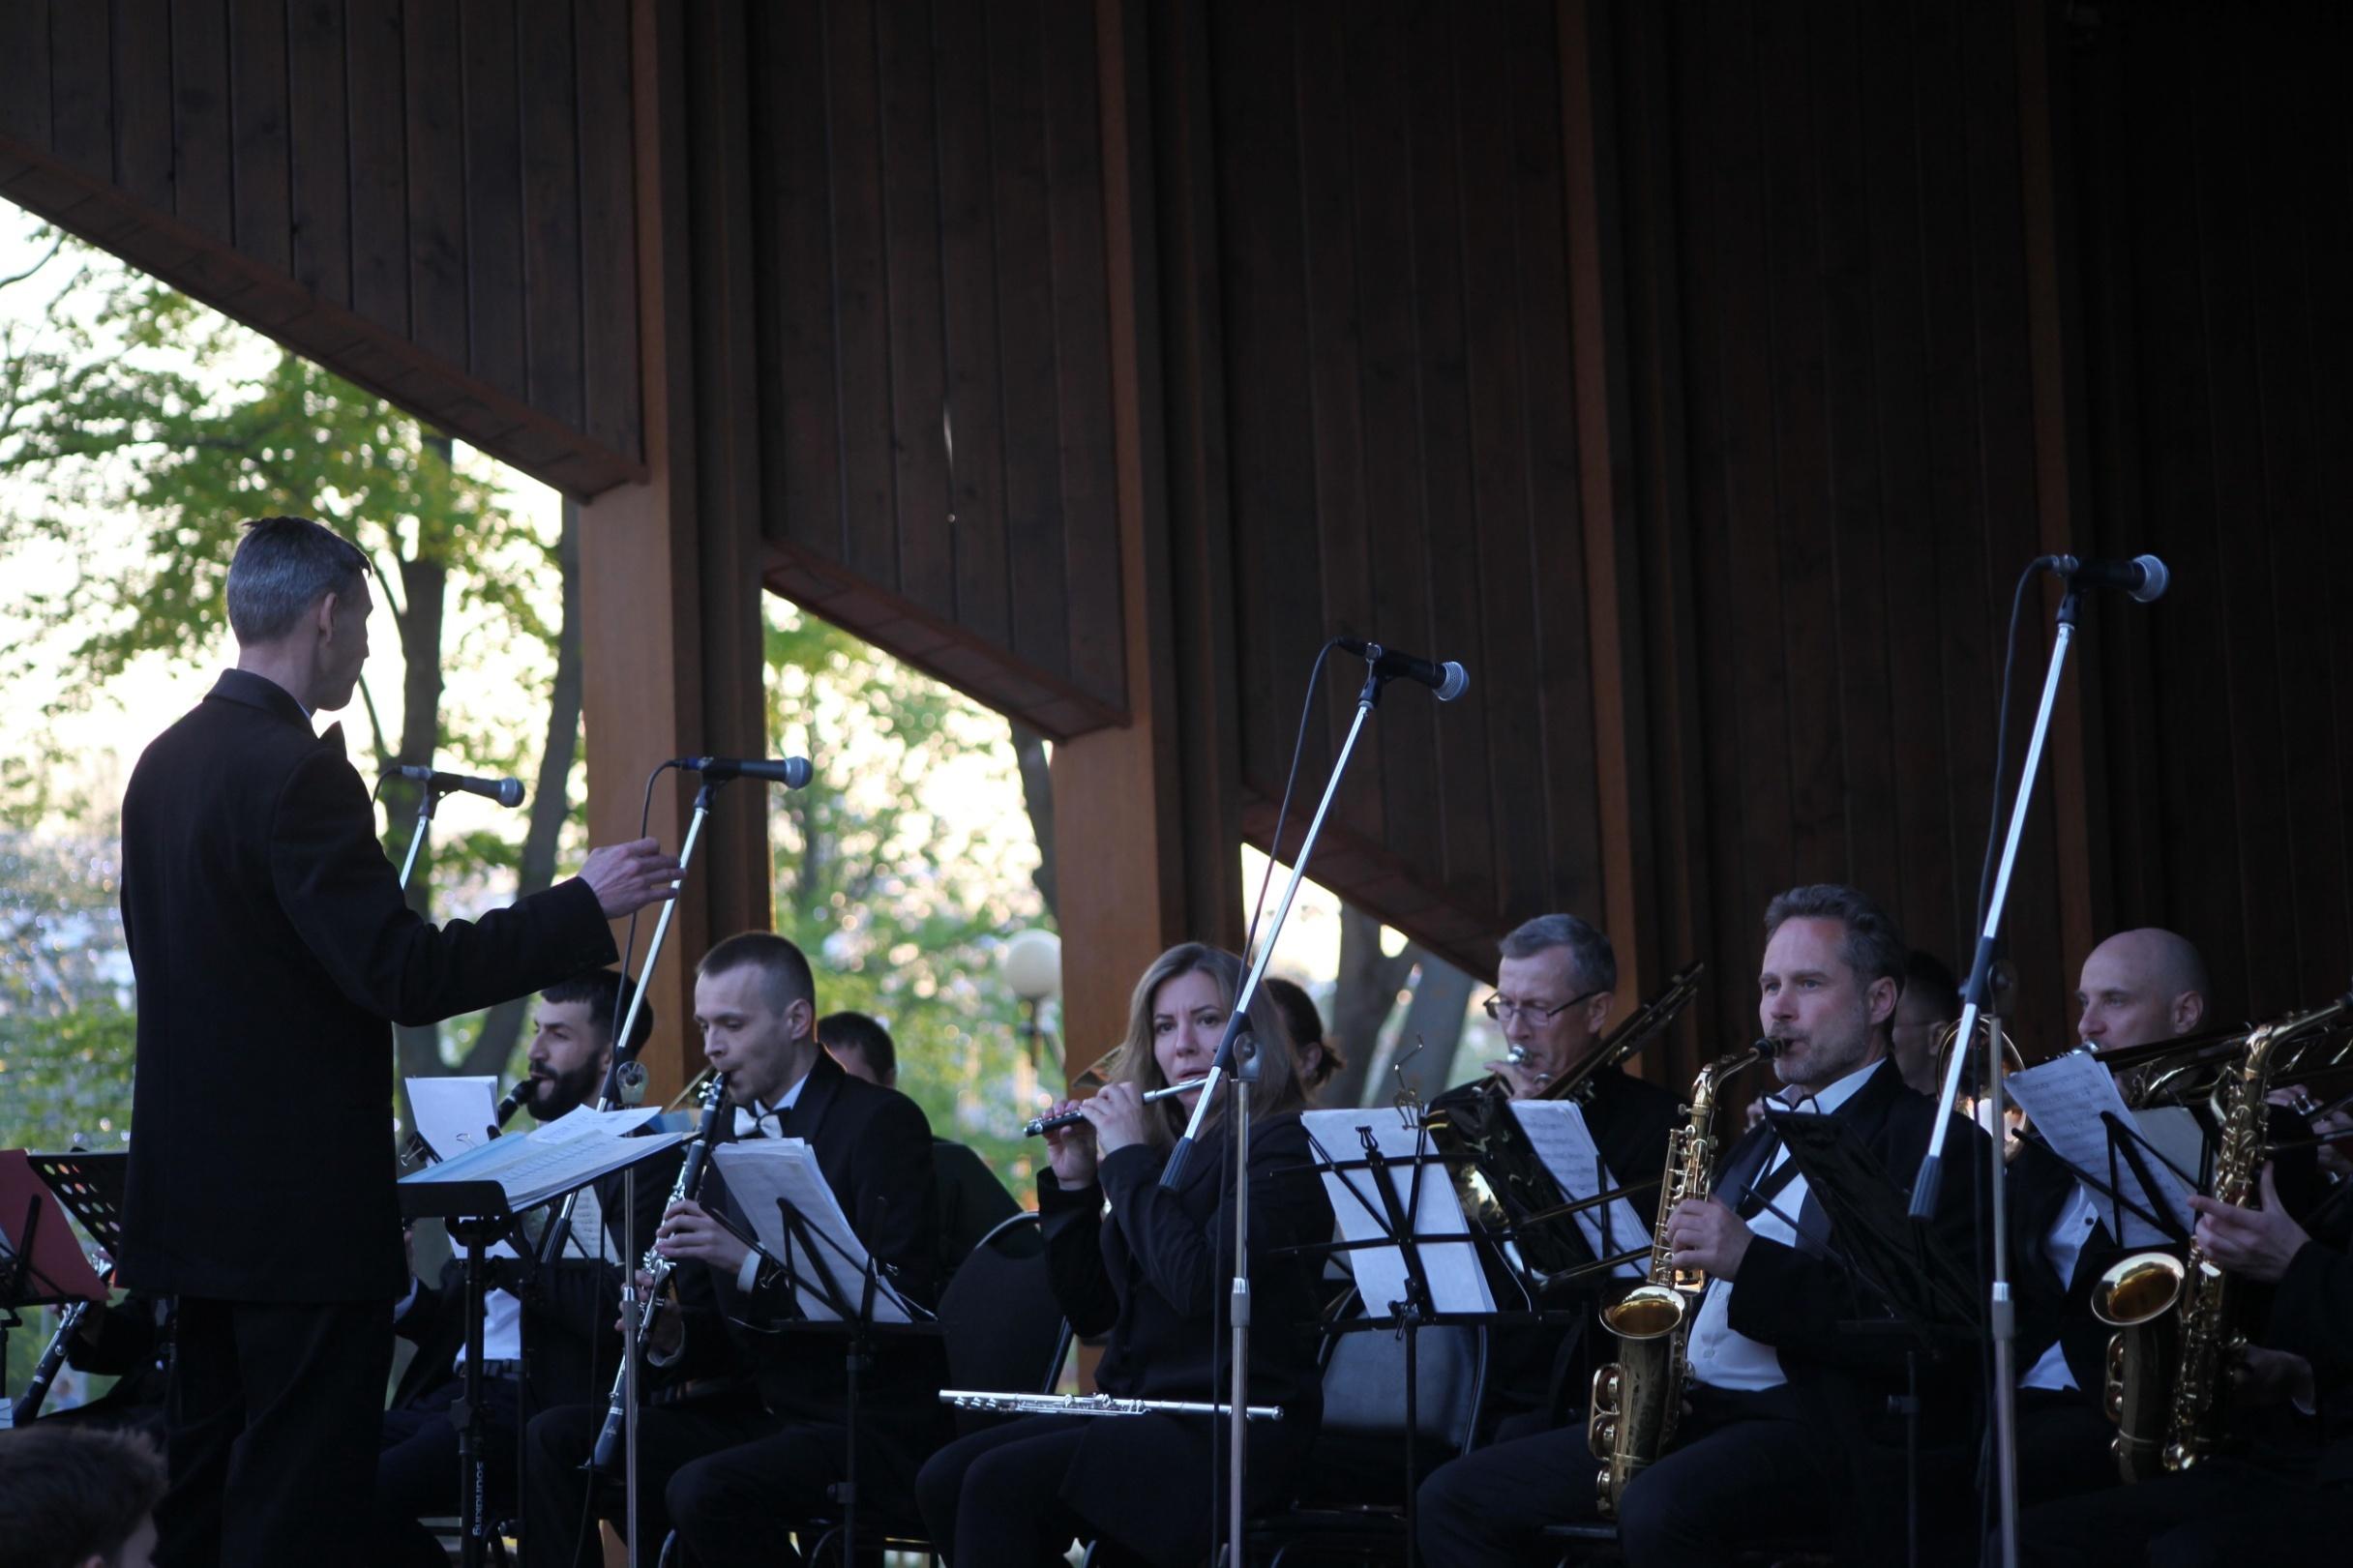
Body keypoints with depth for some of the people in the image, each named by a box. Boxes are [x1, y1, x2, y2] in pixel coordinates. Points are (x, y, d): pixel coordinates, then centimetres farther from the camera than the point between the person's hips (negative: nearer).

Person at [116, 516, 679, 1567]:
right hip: (303, 1205, -9)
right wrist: (586, 906, -16)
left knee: (205, 1478, 14)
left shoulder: (165, 764, 10)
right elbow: (407, 977, -22)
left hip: (195, 1194, 9)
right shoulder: (296, 773, -18)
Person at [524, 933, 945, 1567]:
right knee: (555, 1439, -7)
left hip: (868, 1425, -8)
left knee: (703, 1491, -32)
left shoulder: (881, 1123, -8)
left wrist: (751, 1264, -27)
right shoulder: (731, 1135, 14)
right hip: (756, 1412, 8)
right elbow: (715, 1331, 17)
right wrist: (668, 1336, -7)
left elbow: (898, 1297, -20)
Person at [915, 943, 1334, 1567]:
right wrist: (1072, 1184, 7)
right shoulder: (1166, 1151, 17)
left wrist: (1129, 1159, -12)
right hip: (1140, 1410, 8)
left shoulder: (1280, 1148, -7)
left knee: (1002, 1483, -25)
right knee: (944, 1479, -12)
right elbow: (1089, 1309, 18)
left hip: (1233, 1439, -8)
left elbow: (1200, 1283, -22)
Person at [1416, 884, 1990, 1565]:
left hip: (1831, 1429, -8)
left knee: (1657, 1509, -38)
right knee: (1454, 1500, -3)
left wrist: (1752, 1261, -21)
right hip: (1690, 1411, 9)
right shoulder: (1767, 1138, 24)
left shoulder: (1933, 1140, -3)